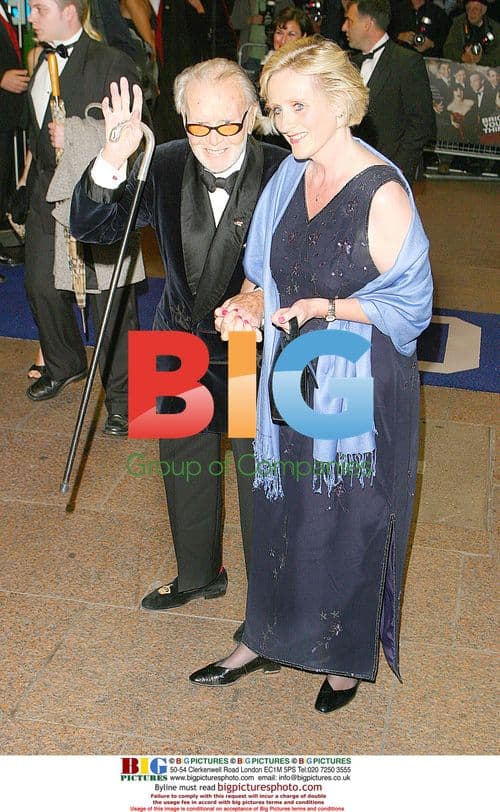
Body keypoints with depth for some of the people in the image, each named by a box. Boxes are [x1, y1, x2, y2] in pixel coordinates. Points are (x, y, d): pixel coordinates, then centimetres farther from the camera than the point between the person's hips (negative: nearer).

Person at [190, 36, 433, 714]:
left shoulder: (383, 192, -18)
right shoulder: (289, 177, 4)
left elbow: (410, 305, -13)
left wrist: (329, 308, -26)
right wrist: (248, 305, -7)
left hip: (362, 386, -6)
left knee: (347, 520, 10)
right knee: (282, 509, 17)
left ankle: (348, 656, 35)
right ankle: (266, 640, 38)